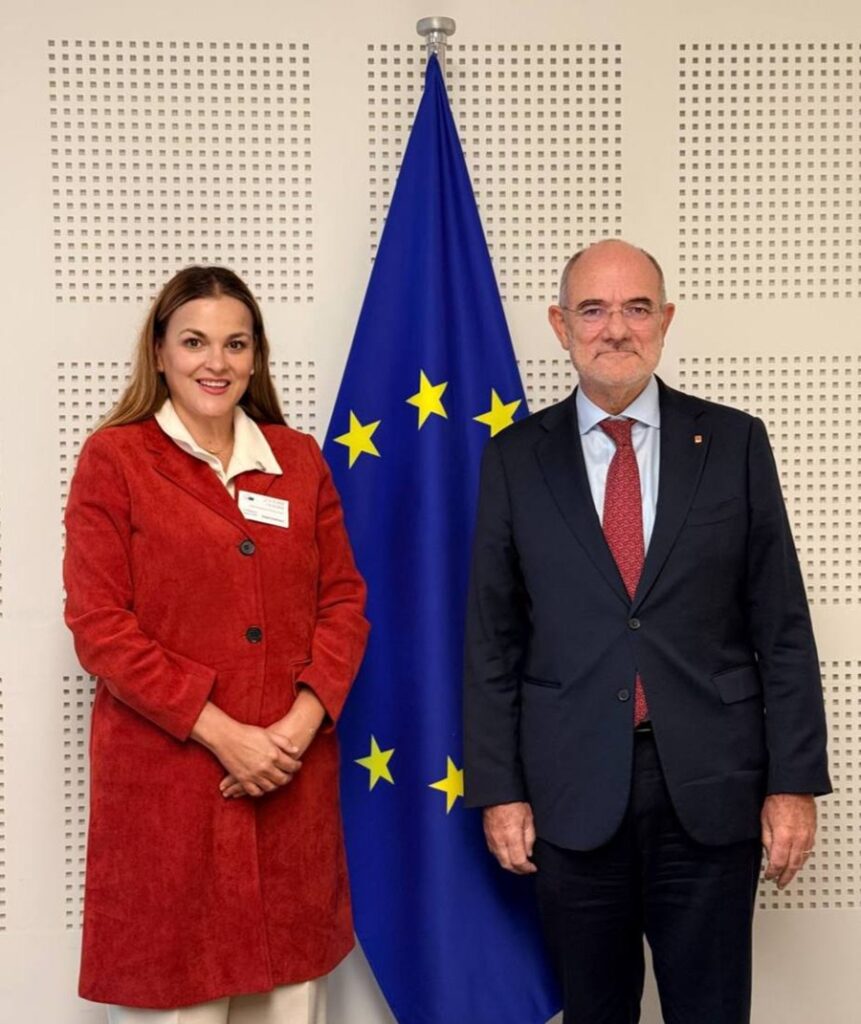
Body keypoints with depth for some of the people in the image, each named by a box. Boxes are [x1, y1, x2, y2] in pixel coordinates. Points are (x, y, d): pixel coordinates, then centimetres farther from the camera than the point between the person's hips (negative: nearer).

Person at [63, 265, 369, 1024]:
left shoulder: (299, 460, 9)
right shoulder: (113, 458, -2)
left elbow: (344, 600, 7)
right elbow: (98, 623, -8)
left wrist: (301, 722, -9)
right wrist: (222, 733, -14)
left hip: (294, 773, 4)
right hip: (166, 776, -3)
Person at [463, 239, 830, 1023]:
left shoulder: (734, 443, 2)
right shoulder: (516, 457, 2)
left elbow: (782, 627, 1)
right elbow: (492, 639, 3)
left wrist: (795, 781, -3)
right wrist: (497, 788, -1)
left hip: (710, 787, 0)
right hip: (573, 789, 1)